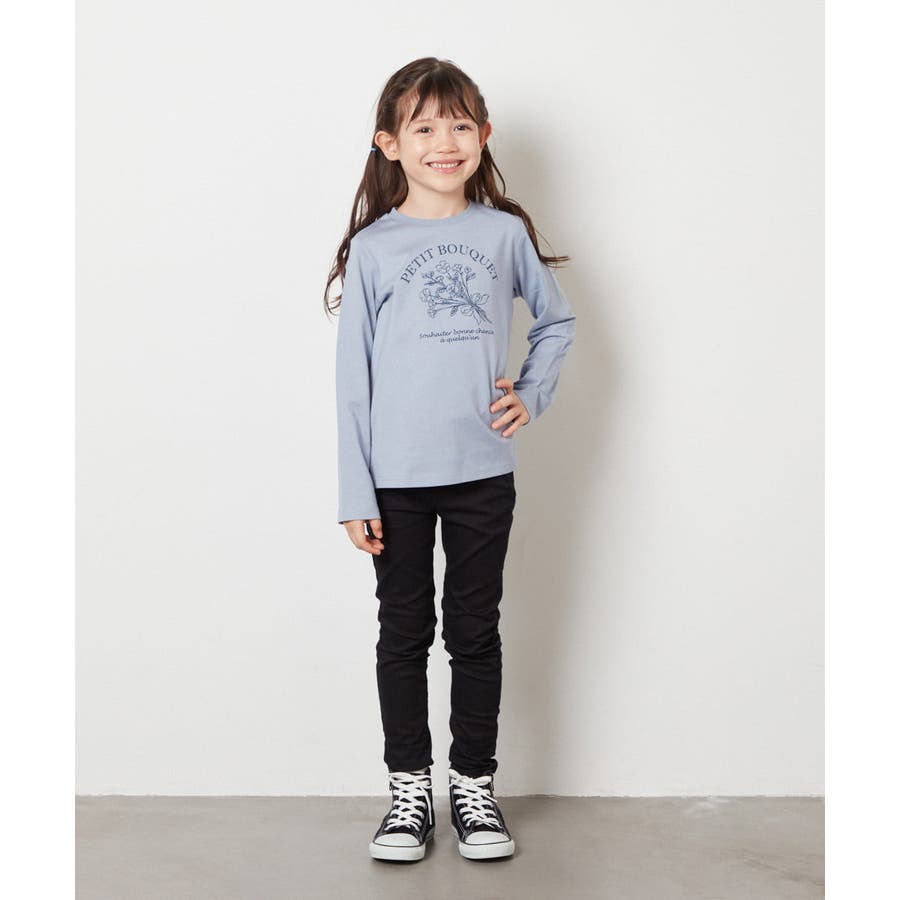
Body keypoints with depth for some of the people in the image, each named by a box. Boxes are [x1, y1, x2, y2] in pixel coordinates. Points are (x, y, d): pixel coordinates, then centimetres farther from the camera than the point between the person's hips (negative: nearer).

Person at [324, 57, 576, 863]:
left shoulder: (505, 233, 3)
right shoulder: (373, 246, -1)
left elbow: (558, 320, 18)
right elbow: (354, 373, -1)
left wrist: (532, 395, 2)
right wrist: (356, 492, -4)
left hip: (483, 471, 1)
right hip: (398, 477, -1)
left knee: (476, 630, 10)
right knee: (405, 631, 9)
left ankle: (475, 784, 23)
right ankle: (409, 788, 21)